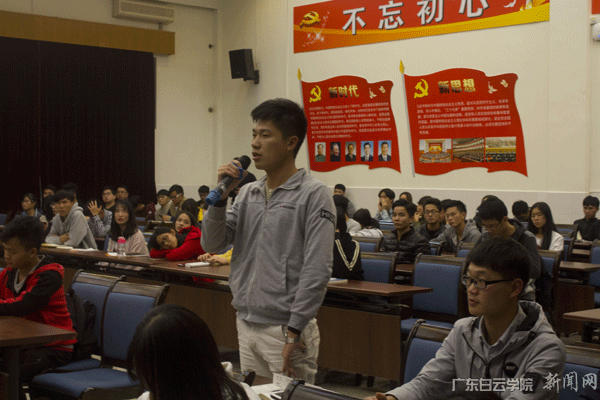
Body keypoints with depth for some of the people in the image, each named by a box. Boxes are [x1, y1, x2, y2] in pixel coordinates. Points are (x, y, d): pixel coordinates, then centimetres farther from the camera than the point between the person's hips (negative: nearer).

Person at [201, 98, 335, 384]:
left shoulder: (313, 195, -10)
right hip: (246, 326, 7)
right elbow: (212, 244, 10)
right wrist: (220, 197, -5)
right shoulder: (248, 193, 11)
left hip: (285, 330, -6)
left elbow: (316, 271, -15)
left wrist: (293, 333, -18)